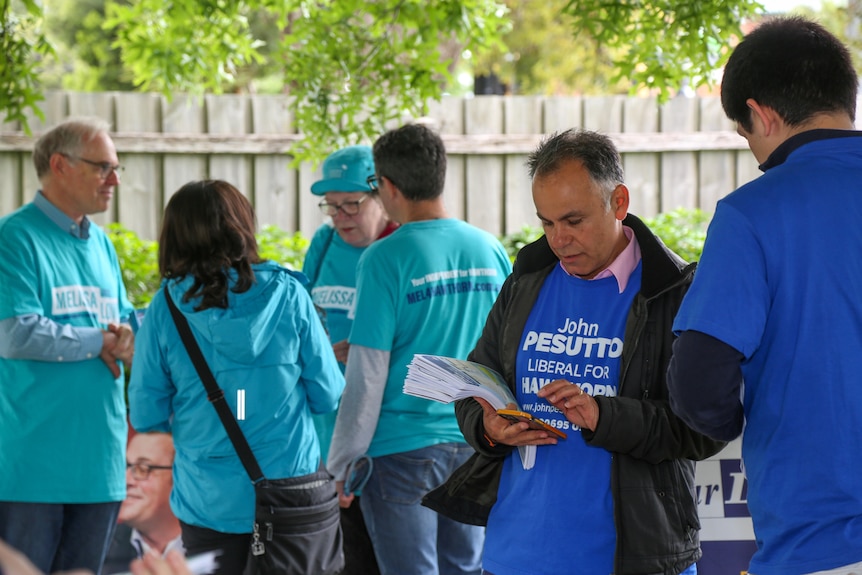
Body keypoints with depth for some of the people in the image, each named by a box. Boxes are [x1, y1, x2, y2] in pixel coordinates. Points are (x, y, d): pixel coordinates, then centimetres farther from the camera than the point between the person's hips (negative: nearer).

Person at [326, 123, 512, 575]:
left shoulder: (385, 258, -13)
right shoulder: (490, 251, 2)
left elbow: (367, 375, -12)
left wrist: (344, 463, -4)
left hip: (403, 450, -5)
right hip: (474, 444, 5)